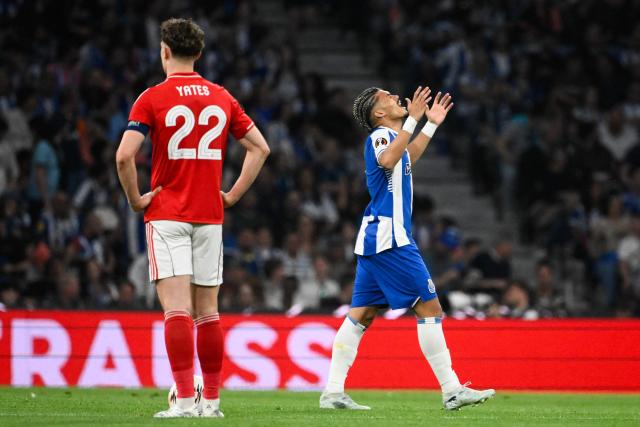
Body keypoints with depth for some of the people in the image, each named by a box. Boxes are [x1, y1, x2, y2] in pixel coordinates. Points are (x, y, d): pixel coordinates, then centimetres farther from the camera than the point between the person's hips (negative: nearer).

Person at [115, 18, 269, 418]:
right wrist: (233, 195, 11)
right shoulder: (222, 97, 8)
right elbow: (260, 147, 10)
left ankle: (185, 399, -16)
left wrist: (135, 198, -4)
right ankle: (211, 400, 11)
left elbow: (125, 155, -17)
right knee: (207, 311, 9)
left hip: (167, 215, -4)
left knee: (176, 308, -9)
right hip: (209, 217, 4)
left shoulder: (153, 98, -6)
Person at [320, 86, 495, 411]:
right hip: (390, 238, -10)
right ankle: (452, 390, -8)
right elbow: (387, 160, -35)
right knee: (429, 308, -8)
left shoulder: (388, 136, 19)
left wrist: (431, 125, 39)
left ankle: (333, 392, 3)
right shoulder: (381, 135, -10)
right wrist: (413, 120, -34)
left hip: (373, 238, 10)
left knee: (361, 314, 7)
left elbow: (406, 160, 41)